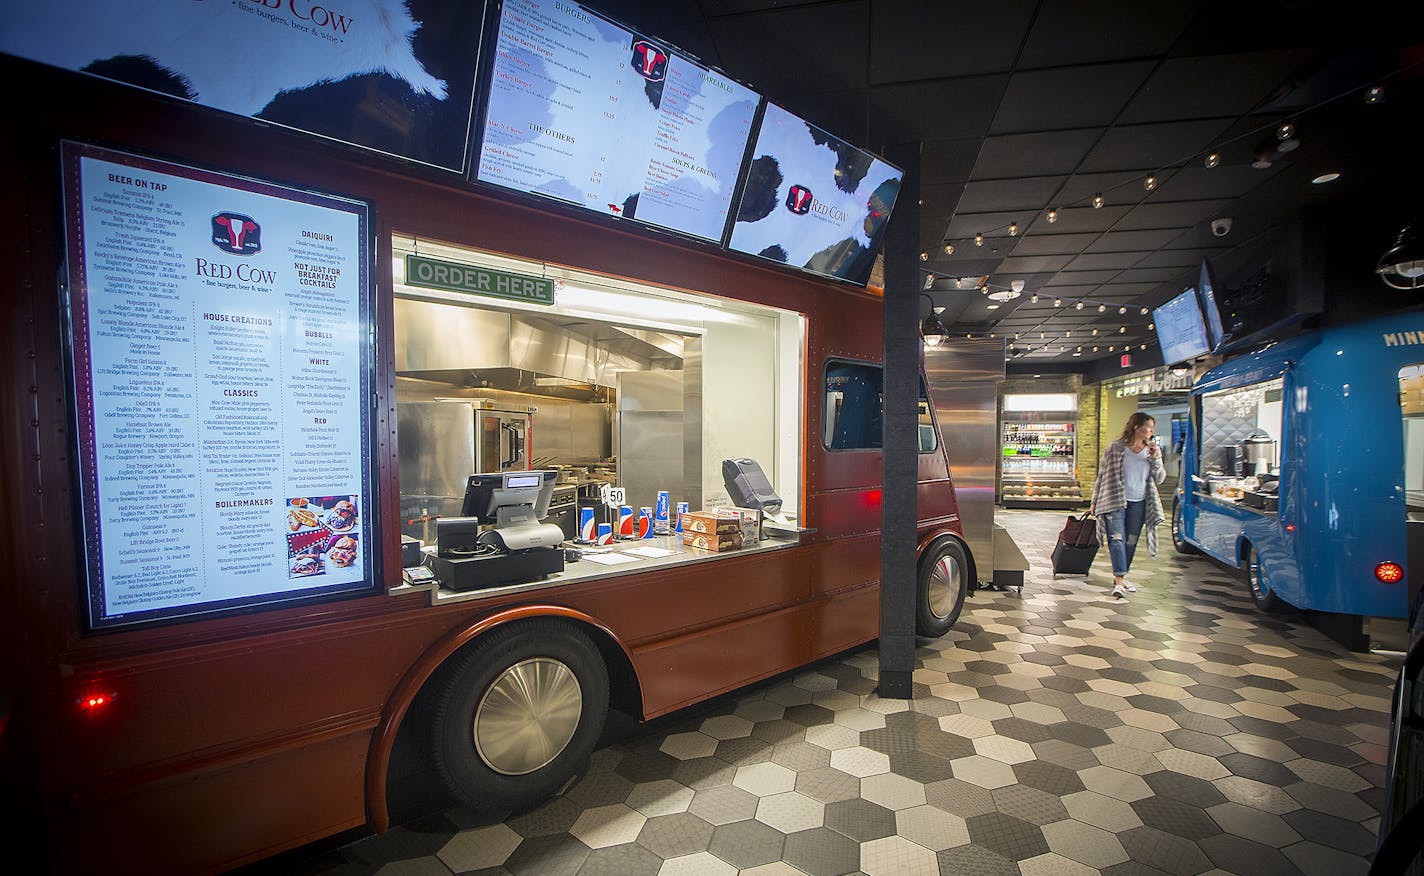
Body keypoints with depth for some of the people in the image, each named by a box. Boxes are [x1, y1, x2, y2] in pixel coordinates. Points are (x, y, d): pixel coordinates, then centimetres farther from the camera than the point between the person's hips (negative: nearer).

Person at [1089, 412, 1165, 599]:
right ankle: (1120, 581, -19)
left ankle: (1119, 577, 23)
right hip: (1114, 501, -4)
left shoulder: (1153, 450, 9)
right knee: (1117, 539, -14)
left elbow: (1159, 478, 9)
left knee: (1131, 542, 9)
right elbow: (1102, 475, 3)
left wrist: (1155, 459, -7)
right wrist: (1094, 501, 2)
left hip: (1139, 503, 4)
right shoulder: (1115, 448, -2)